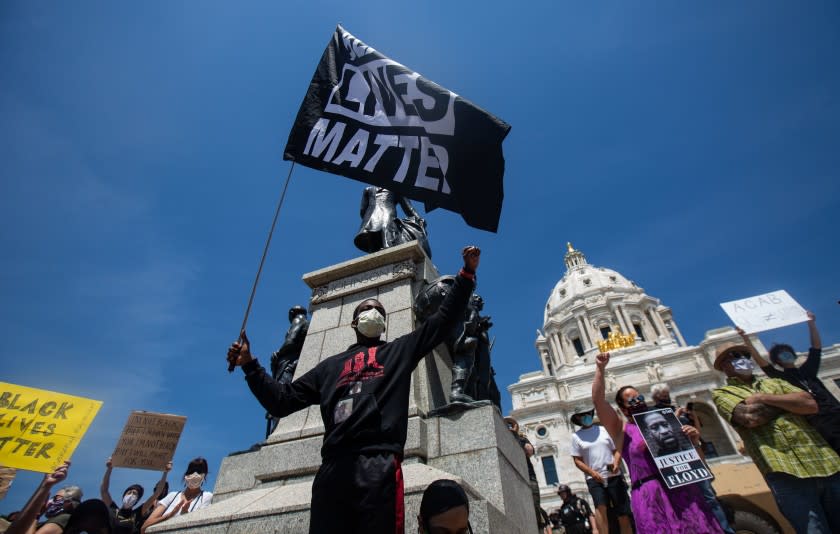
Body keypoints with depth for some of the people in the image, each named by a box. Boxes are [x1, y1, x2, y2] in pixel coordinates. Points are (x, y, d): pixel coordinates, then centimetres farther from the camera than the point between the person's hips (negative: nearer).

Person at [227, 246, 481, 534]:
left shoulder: (400, 350, 21)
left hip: (379, 465, -2)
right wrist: (250, 365, 16)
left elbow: (443, 319, 14)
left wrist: (467, 274, 6)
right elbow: (282, 401, 24)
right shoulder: (331, 365, 27)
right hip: (332, 468, 3)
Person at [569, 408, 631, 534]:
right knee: (600, 507, -22)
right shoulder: (576, 436, 3)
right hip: (594, 479, -2)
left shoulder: (604, 430, 8)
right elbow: (577, 460, 0)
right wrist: (592, 472, -14)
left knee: (623, 512, 3)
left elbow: (616, 450, 9)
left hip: (614, 476, 2)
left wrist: (616, 463, -12)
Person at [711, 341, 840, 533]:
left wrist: (764, 398, -4)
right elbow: (750, 417, -13)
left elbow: (811, 404, 4)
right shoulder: (722, 393, 5)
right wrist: (790, 402, 2)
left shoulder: (774, 382, 21)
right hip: (785, 471, -5)